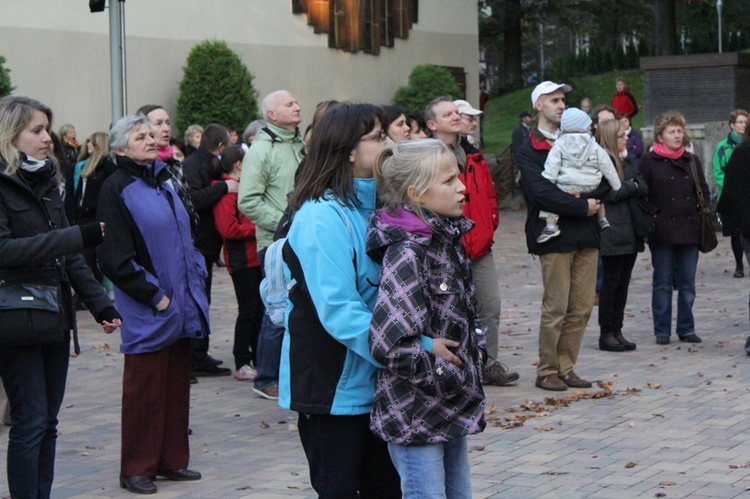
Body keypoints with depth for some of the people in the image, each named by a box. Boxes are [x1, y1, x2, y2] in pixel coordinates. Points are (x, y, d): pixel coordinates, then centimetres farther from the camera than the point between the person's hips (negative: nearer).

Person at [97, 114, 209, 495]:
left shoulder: (165, 181, 13)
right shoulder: (116, 189, -10)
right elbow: (114, 256, -15)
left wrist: (196, 279, 9)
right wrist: (153, 295, -15)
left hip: (180, 303, 7)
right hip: (147, 310, -7)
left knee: (176, 384, 12)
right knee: (144, 388, -1)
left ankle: (171, 459, 22)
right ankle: (137, 468, 9)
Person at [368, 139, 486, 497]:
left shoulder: (449, 240, 6)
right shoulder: (405, 253, -21)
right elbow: (387, 344, -29)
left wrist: (475, 345, 6)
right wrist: (433, 354, -16)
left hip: (452, 407, 9)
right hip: (415, 413, -9)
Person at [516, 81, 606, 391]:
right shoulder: (529, 151, 0)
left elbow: (606, 180, 9)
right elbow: (542, 194, -14)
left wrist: (585, 195, -10)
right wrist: (582, 206, -12)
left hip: (585, 235, 6)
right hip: (555, 236, -6)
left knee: (583, 307, 6)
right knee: (556, 308, -5)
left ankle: (566, 367, 15)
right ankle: (547, 371, 6)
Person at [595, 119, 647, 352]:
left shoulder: (626, 162, 17)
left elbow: (643, 188, 10)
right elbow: (610, 194, -18)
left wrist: (631, 186, -10)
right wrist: (631, 186, -4)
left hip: (630, 231, 8)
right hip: (613, 232, -8)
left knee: (622, 283, 10)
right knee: (611, 282, -3)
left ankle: (617, 330, 16)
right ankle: (606, 334, 4)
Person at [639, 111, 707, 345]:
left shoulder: (692, 160, 12)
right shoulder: (648, 161, -1)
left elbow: (703, 192, 16)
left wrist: (702, 218, 5)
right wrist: (649, 219, -11)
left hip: (689, 230, 4)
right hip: (662, 231, -4)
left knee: (687, 282, 6)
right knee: (662, 283, 3)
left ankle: (686, 328, 15)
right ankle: (662, 330, 10)